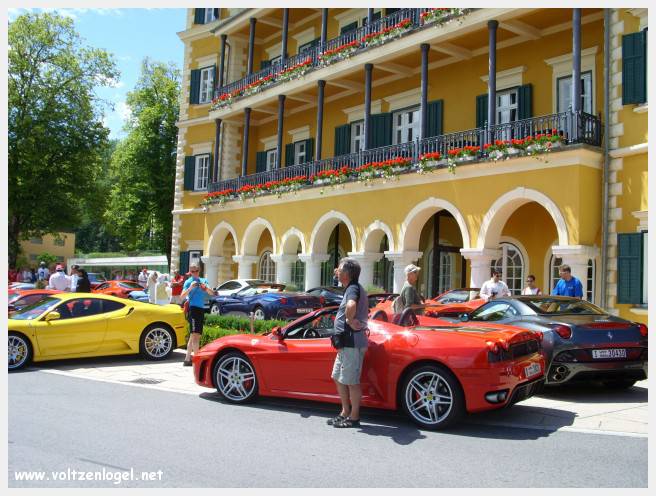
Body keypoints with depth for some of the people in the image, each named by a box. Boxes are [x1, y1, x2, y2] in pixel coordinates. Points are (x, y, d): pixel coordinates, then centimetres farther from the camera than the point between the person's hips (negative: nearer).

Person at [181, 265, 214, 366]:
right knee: (195, 335, -13)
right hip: (193, 308, -7)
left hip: (201, 309, 7)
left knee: (193, 336, 12)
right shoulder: (188, 282, 0)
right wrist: (190, 288, -26)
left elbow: (212, 293, 8)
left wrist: (206, 287, -11)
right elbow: (182, 296, -11)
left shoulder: (203, 280, 17)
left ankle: (187, 359, 19)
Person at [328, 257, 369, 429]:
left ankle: (354, 418, 9)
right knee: (338, 378, 17)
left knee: (351, 381, -1)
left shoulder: (353, 288, -16)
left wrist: (350, 321, -23)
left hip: (352, 343, -11)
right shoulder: (352, 288, 17)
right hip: (346, 343, 11)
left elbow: (351, 306, -40)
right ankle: (345, 412, 26)